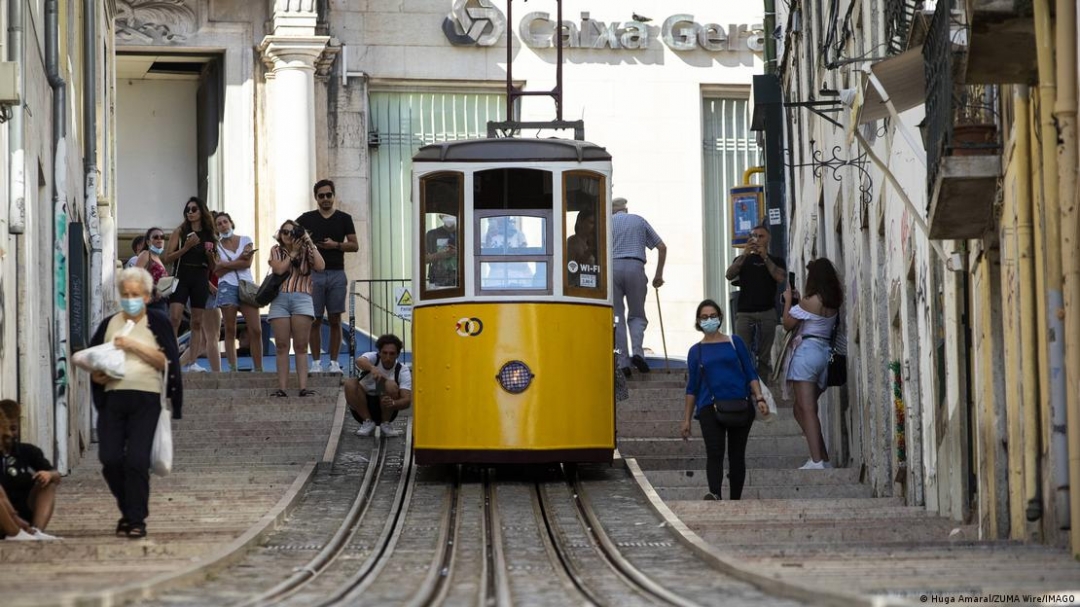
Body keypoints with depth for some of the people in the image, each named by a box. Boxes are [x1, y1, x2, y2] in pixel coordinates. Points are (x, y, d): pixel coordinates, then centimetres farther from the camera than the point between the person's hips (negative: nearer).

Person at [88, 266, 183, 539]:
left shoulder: (157, 322, 6)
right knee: (110, 459, -5)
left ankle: (136, 519, -3)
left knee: (137, 460, -12)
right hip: (113, 396, 3)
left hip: (146, 397, -3)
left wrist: (134, 346, -12)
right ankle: (128, 511, 16)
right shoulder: (109, 324, 16)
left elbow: (165, 361, -5)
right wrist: (98, 375, -4)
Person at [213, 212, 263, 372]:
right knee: (230, 331, -3)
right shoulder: (216, 246, 10)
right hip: (227, 287, 0)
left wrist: (225, 264, -5)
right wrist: (239, 260, -5)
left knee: (256, 330, -8)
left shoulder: (246, 240, 11)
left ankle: (258, 369, -4)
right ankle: (232, 369, -2)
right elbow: (218, 271, -1)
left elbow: (247, 263, -4)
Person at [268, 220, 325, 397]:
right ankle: (282, 388, -4)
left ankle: (303, 387, -11)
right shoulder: (276, 251, 14)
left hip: (301, 298, -1)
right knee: (282, 346, -2)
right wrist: (293, 252, 0)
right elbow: (279, 269, -3)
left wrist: (310, 243, -2)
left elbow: (320, 266, -5)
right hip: (280, 299, 1)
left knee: (301, 346, -6)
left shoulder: (307, 251, 12)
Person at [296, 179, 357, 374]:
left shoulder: (344, 219, 9)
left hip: (337, 273, 0)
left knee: (335, 320, 0)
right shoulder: (307, 219, 9)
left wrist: (336, 245, -9)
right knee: (315, 320, -2)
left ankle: (334, 362, 3)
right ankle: (316, 362, 2)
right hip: (314, 273, 0)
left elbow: (354, 246, 7)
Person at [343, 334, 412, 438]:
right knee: (350, 383, -27)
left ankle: (385, 424, -12)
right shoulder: (373, 358, -12)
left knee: (391, 385, -29)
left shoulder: (402, 370, -12)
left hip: (385, 409, -1)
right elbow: (360, 361, -38)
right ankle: (367, 422, -16)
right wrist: (372, 368, -61)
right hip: (362, 408, 1)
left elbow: (407, 400, -23)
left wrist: (393, 403, -46)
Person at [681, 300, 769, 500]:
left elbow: (750, 373, 9)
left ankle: (736, 500, 10)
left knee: (737, 455, 4)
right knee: (714, 453, -18)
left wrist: (759, 398, -5)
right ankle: (714, 494, -33)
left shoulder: (734, 342, 10)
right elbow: (692, 387, 14)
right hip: (710, 408, -1)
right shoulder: (696, 351, 11)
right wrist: (687, 419, 12)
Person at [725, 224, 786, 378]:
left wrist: (765, 257, -7)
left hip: (767, 312, -1)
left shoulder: (775, 260, 16)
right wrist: (745, 254, -8)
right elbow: (729, 275, 0)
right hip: (744, 312, 1)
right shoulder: (742, 260, 19)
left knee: (764, 355, -4)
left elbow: (780, 278, -4)